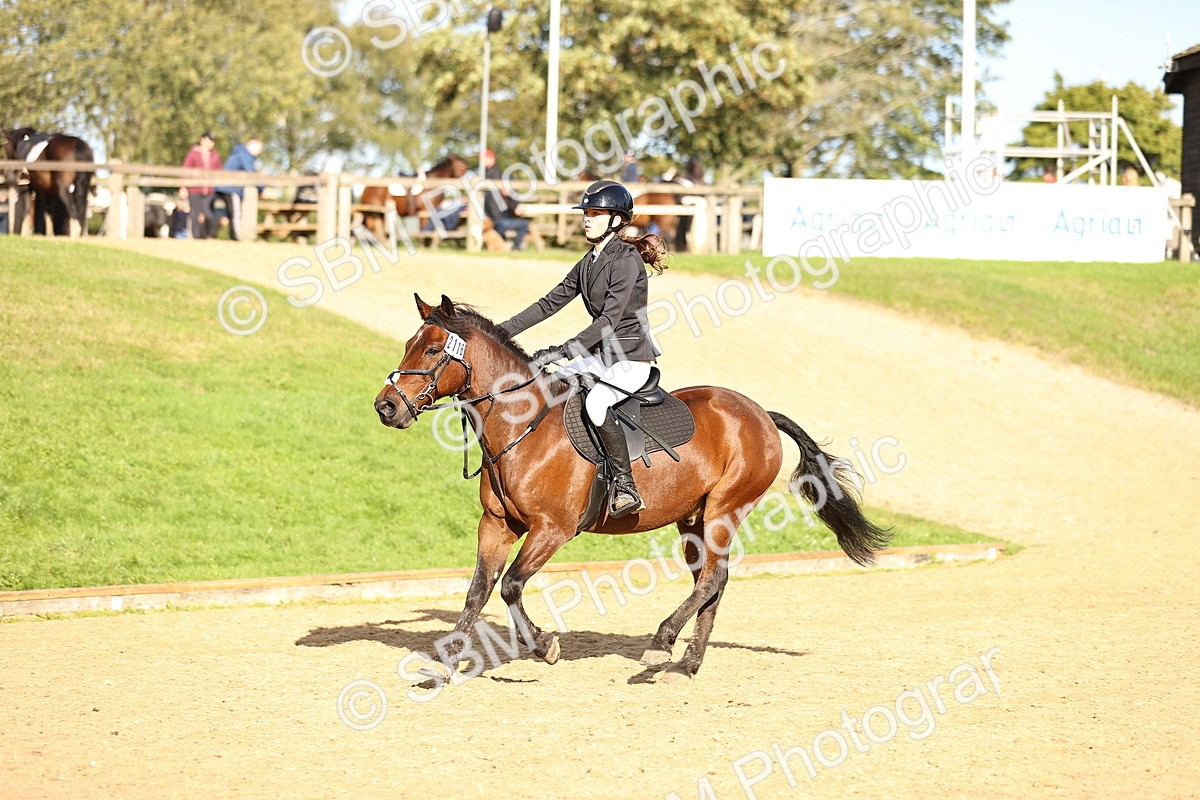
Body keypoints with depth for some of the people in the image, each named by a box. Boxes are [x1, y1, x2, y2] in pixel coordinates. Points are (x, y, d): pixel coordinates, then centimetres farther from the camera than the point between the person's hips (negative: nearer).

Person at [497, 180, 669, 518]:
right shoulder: (588, 263, 10)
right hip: (602, 355, 10)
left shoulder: (627, 261, -16)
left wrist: (562, 351, -30)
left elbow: (610, 319, -24)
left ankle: (625, 486, -29)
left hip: (632, 359, -10)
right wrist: (502, 331, 6)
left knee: (595, 402, -36)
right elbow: (550, 304, 14)